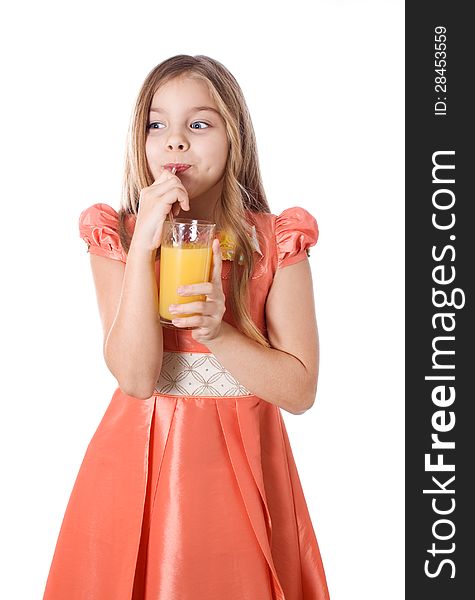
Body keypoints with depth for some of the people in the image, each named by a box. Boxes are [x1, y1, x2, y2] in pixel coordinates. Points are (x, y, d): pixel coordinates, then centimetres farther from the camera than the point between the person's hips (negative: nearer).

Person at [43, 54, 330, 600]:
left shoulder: (276, 243, -5)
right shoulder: (116, 238, -4)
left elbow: (299, 390, -8)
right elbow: (136, 376, -16)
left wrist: (217, 331, -23)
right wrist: (145, 243, -21)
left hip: (239, 464, 0)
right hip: (140, 461, 0)